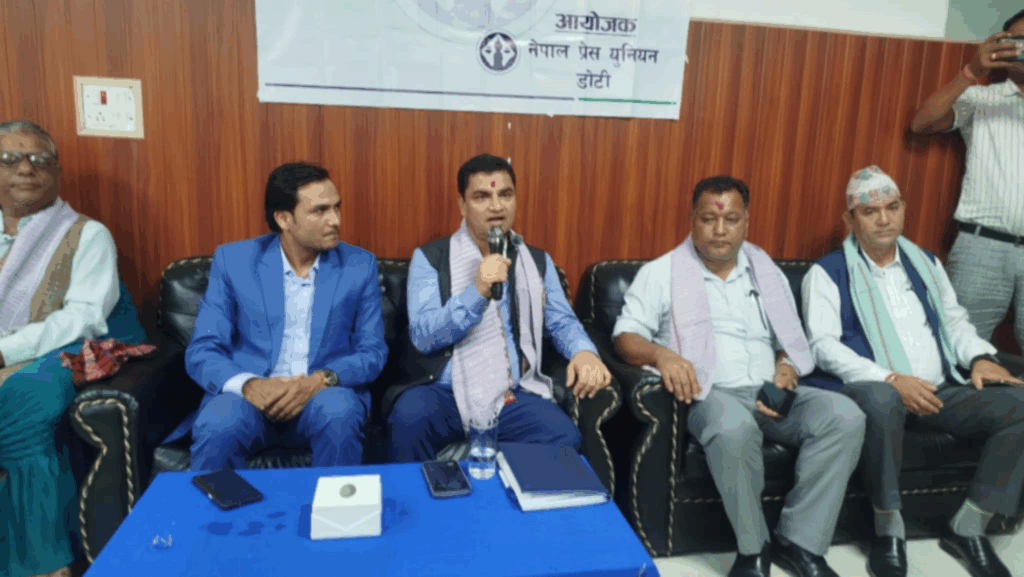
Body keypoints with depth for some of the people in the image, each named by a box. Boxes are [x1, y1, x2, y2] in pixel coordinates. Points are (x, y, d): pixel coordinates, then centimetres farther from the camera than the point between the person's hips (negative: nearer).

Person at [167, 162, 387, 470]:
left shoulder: (360, 265, 3)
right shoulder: (233, 260, 2)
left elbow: (372, 352, 2)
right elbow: (202, 351, 0)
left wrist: (321, 380, -18)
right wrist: (248, 385, -21)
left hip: (324, 396, 1)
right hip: (250, 394, 0)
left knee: (338, 413, -33)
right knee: (217, 426, -32)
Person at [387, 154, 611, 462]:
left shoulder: (538, 261, 15)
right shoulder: (430, 257, 3)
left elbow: (562, 322, 12)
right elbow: (423, 336, -7)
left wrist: (584, 351, -12)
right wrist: (477, 291, -21)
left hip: (515, 394, 2)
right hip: (444, 391, -2)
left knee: (565, 439, -26)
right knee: (408, 420, -33)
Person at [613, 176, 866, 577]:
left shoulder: (768, 273, 19)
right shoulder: (661, 273, 5)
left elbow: (793, 341, 22)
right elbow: (626, 336, -3)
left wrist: (786, 370, -2)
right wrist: (661, 354, -25)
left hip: (770, 394, 5)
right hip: (709, 394, -4)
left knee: (846, 416, -21)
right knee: (734, 428, -38)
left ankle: (799, 541, -11)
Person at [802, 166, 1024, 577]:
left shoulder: (926, 264, 21)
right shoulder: (828, 273, 1)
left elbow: (954, 319, 25)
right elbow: (823, 345, -8)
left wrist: (979, 357, 2)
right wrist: (891, 380, -19)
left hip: (940, 389, 6)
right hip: (876, 389, -6)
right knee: (881, 398, -40)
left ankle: (968, 527, -4)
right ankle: (888, 528, -18)